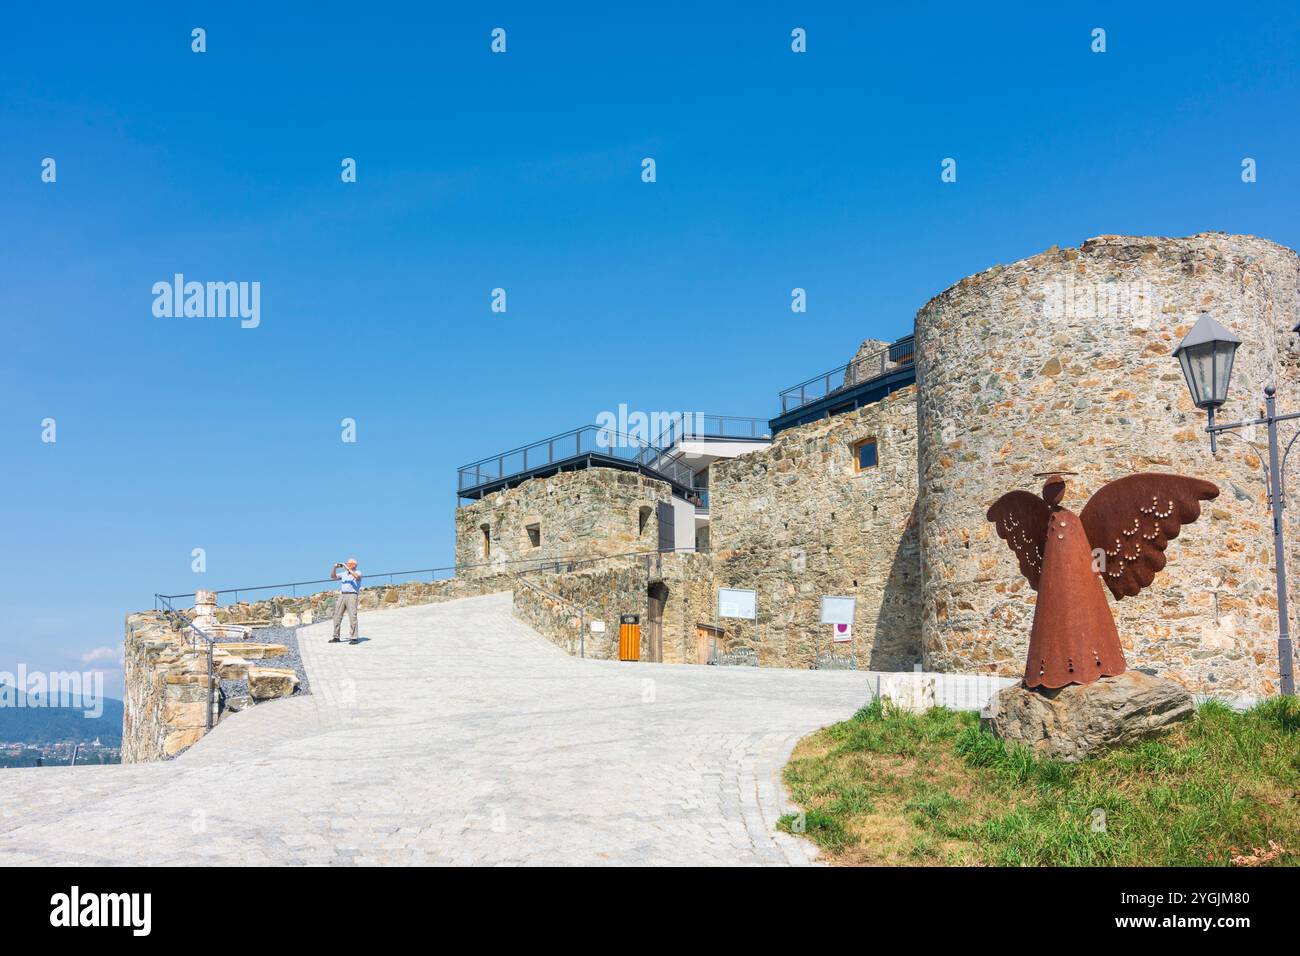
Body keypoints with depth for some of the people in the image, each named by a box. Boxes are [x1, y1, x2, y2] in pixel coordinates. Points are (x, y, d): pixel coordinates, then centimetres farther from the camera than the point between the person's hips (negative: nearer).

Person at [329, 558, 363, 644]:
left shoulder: (358, 573, 4)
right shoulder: (344, 574, 21)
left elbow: (357, 577, -19)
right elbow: (333, 577, 19)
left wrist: (347, 568, -19)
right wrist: (335, 568, 2)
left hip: (352, 596, -6)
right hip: (342, 595, 6)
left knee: (352, 616, -13)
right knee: (337, 616, 2)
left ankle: (355, 638, -11)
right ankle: (336, 637, 8)